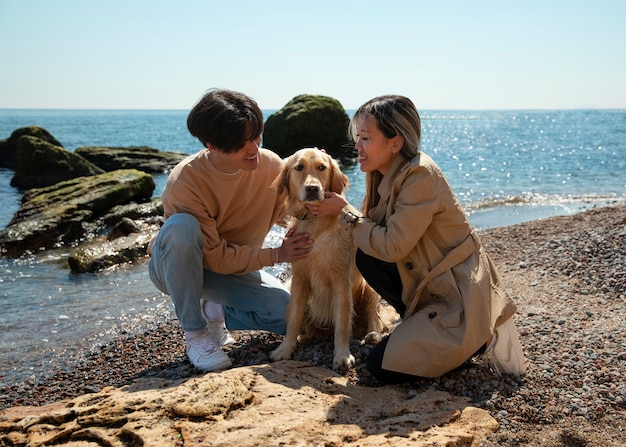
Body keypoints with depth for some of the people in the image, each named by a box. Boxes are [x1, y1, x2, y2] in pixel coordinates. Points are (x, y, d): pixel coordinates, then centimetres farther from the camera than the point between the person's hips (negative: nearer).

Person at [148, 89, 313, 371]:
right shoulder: (184, 183, -30)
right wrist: (277, 255, -27)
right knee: (182, 225, -38)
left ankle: (216, 311, 12)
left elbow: (285, 212, 2)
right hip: (175, 267, -4)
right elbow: (215, 257, -25)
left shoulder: (271, 165, -16)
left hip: (235, 266, 4)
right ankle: (194, 331, -21)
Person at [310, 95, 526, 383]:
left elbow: (392, 246, -24)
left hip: (460, 293, -9)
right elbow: (378, 232, 6)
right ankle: (419, 324, 7)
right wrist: (336, 210, -6)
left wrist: (345, 211, -14)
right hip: (432, 283, 9)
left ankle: (483, 339, 1)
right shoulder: (391, 172, 4)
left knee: (383, 366, -12)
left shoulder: (420, 176, -23)